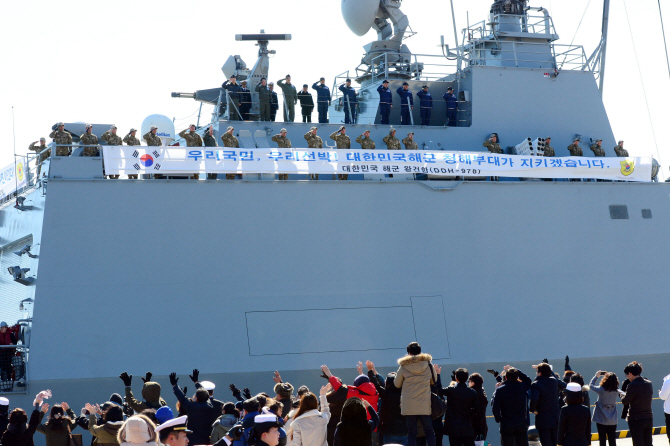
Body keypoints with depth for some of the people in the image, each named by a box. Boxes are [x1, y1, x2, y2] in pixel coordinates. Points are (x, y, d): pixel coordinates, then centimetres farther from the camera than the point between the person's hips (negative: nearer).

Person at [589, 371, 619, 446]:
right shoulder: (616, 391, -7)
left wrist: (596, 376, 11)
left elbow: (591, 386, -2)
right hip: (613, 420, 3)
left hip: (601, 419, -3)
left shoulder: (601, 390, -18)